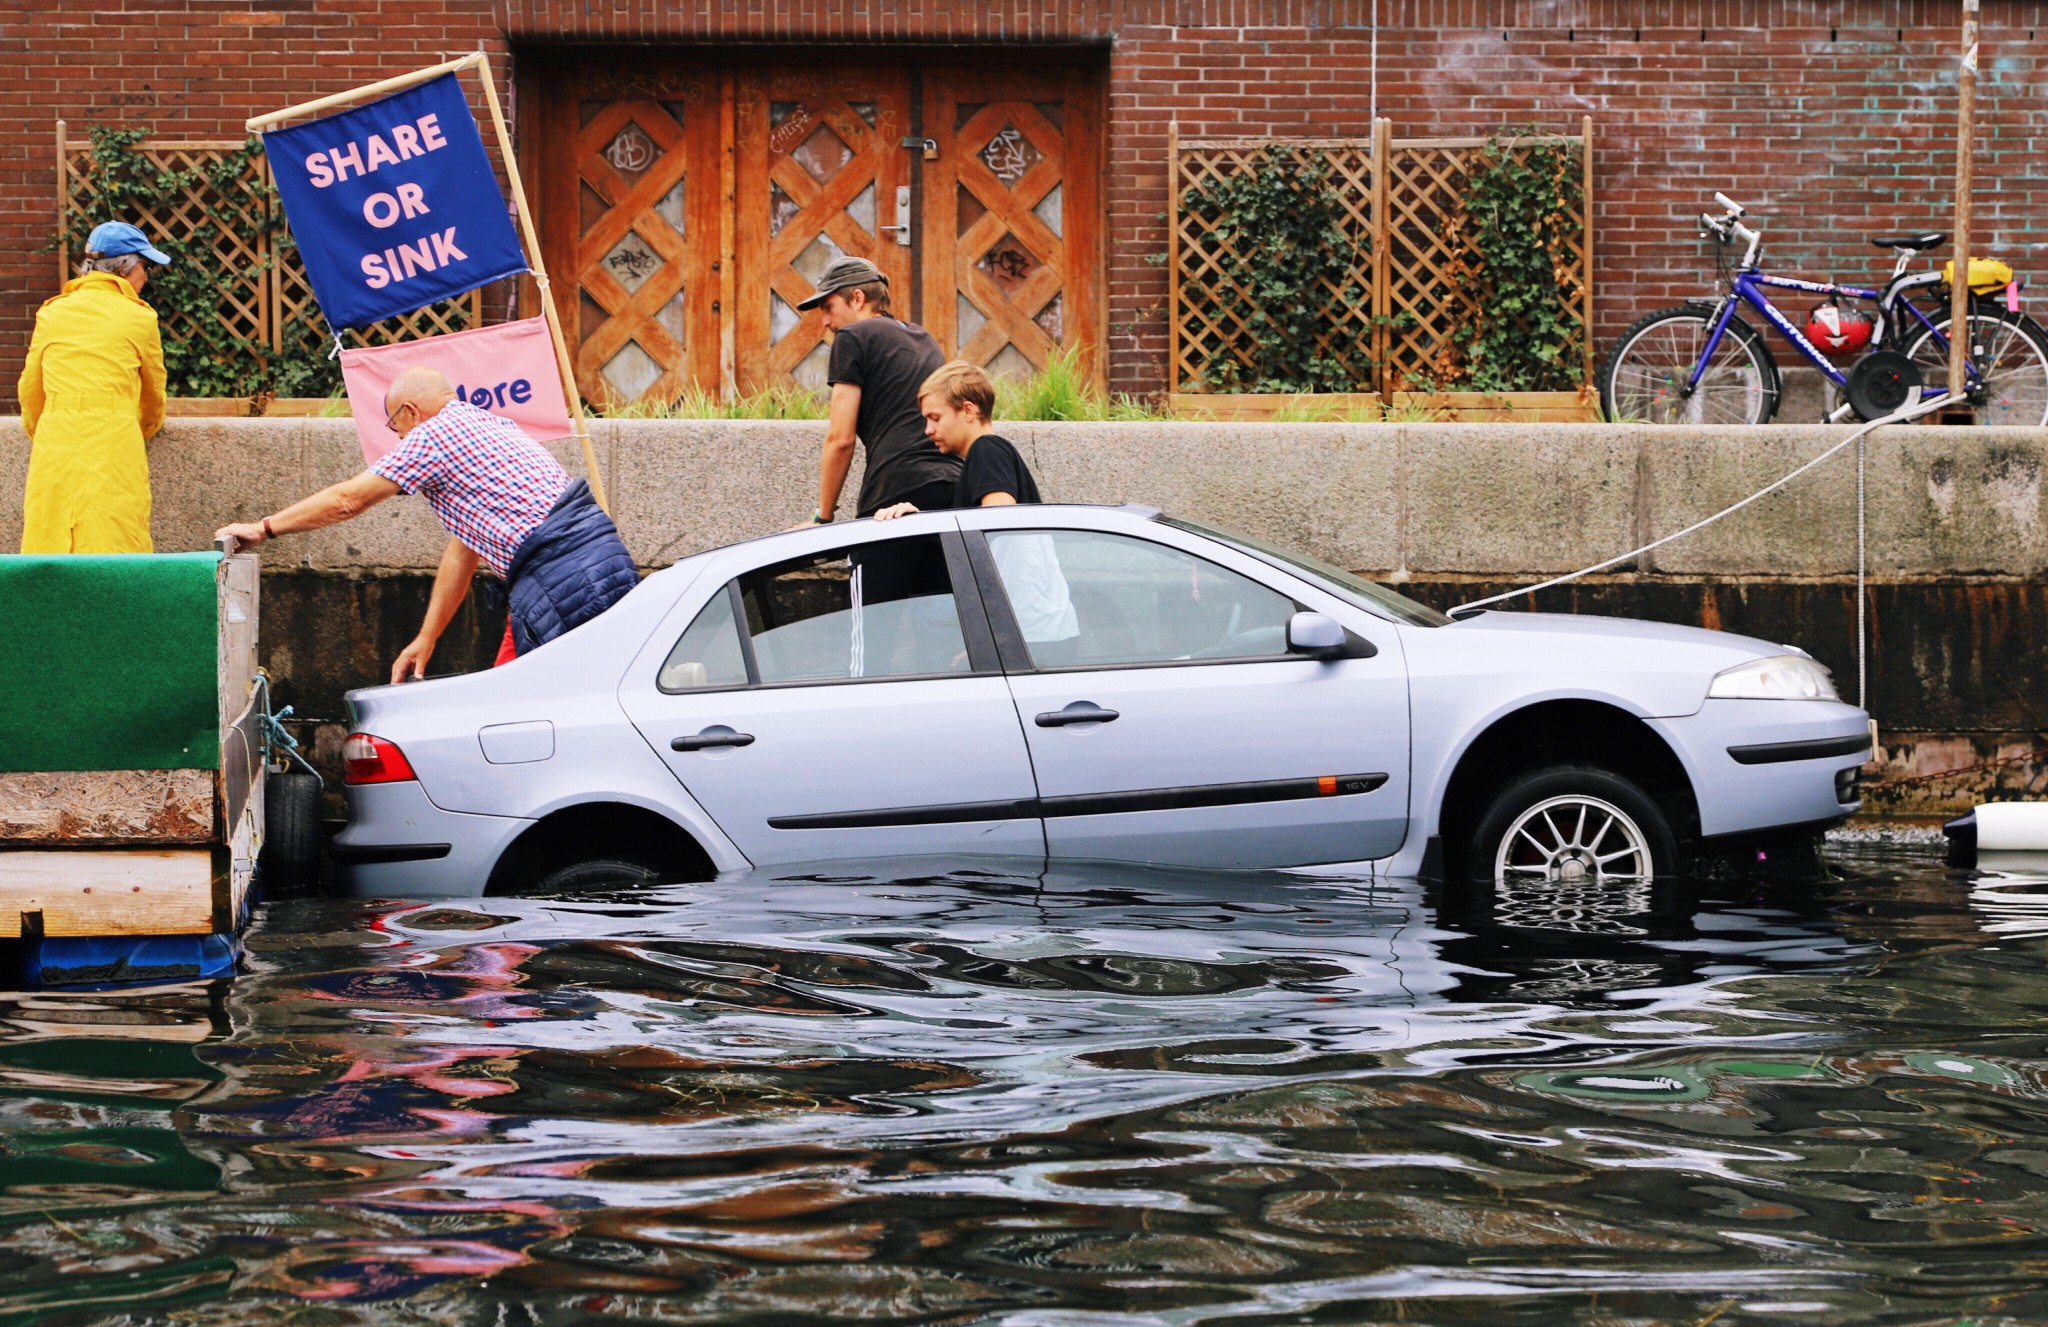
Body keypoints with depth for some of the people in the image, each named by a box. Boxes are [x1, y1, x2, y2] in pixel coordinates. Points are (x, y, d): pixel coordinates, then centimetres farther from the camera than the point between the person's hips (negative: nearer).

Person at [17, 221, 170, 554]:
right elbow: (153, 390, 17)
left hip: (54, 444, 3)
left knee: (50, 547, 4)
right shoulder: (138, 317, 3)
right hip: (114, 446, -3)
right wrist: (147, 426, 38)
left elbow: (30, 390, 19)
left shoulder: (51, 314, 11)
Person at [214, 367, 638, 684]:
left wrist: (264, 528, 19)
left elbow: (348, 500, 6)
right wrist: (427, 638, 33)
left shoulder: (434, 433, 1)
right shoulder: (487, 425, 29)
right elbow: (463, 551, 32)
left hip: (563, 583, -9)